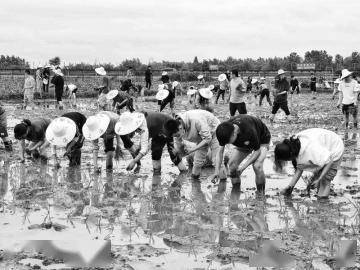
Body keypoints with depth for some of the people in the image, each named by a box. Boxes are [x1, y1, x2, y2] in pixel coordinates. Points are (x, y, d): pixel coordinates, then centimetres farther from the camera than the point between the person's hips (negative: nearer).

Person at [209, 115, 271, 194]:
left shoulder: (249, 130, -43)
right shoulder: (225, 131, -27)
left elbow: (257, 151, -29)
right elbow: (221, 151, -15)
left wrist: (243, 167, -35)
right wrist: (217, 170, -26)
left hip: (261, 140, -5)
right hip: (243, 142, 5)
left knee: (257, 166, -28)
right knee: (232, 163, -14)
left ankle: (261, 195, -11)